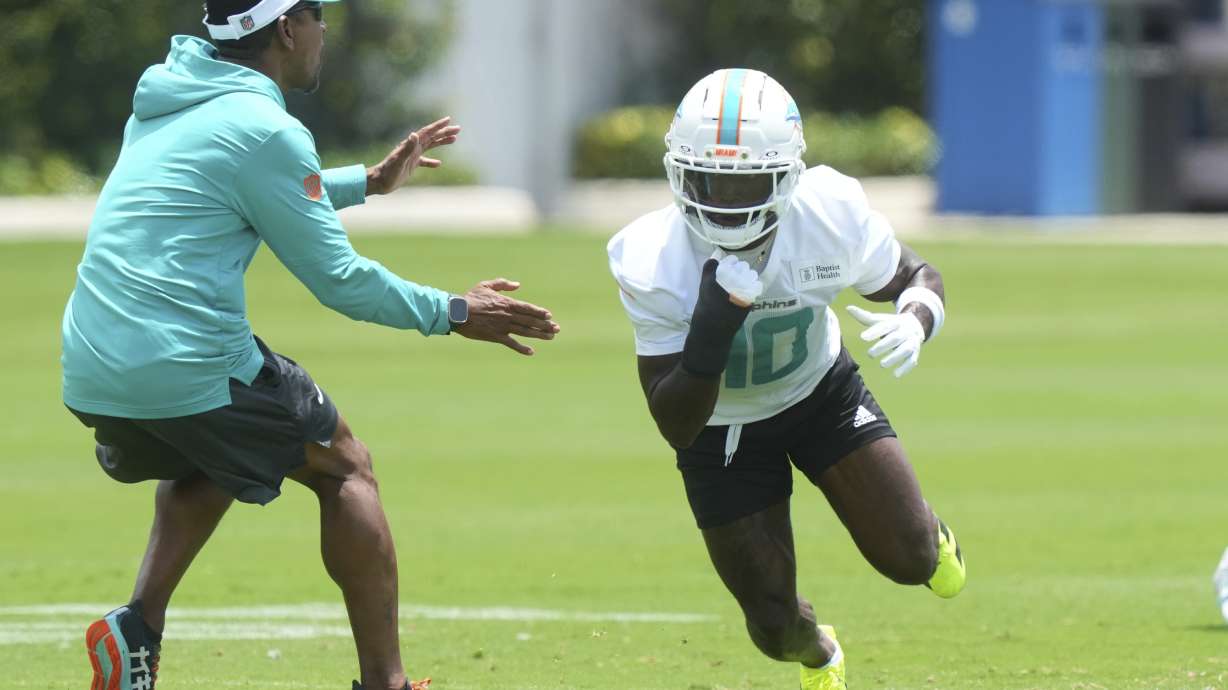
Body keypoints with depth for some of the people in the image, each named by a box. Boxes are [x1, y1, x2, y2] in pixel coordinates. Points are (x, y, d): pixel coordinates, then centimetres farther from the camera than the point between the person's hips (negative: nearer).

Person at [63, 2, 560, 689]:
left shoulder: (165, 100, 15)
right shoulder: (265, 133, -10)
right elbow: (337, 278, -5)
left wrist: (368, 182, 41)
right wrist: (452, 312, 7)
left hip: (90, 375, 7)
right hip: (191, 369, -7)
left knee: (208, 462, 35)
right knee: (347, 470, 12)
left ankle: (139, 627, 14)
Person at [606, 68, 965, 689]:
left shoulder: (832, 214, -29)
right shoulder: (654, 263, -34)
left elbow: (918, 278, -8)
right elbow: (676, 428, -29)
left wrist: (914, 321, -33)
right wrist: (711, 332, -46)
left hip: (822, 391, 1)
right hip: (721, 425, -1)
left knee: (908, 560, -11)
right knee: (775, 629, 1)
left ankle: (928, 534, 30)